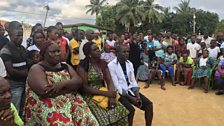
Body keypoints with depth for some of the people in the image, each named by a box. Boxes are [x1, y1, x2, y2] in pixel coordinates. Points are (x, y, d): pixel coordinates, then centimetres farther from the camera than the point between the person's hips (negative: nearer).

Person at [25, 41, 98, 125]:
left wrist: (63, 83, -17)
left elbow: (78, 82, 2)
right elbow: (45, 91, -16)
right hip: (48, 106, -4)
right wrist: (71, 87, -6)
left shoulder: (65, 66, 15)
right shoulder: (37, 69, -1)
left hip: (72, 102, 5)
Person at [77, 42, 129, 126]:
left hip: (104, 95, 5)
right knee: (104, 118, -25)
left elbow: (109, 81, 2)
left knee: (121, 111, -13)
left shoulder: (103, 63, 8)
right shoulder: (83, 66, -10)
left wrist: (112, 96, -18)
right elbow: (84, 87, -15)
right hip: (90, 97, -5)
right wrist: (105, 93, -19)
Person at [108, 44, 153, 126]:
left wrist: (137, 95, -8)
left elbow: (133, 81, 7)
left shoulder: (129, 63, 6)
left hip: (130, 90, 6)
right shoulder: (111, 66, -14)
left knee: (149, 104, -7)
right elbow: (116, 85, -17)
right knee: (131, 110, -27)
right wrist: (131, 98, -18)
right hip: (119, 92, -6)